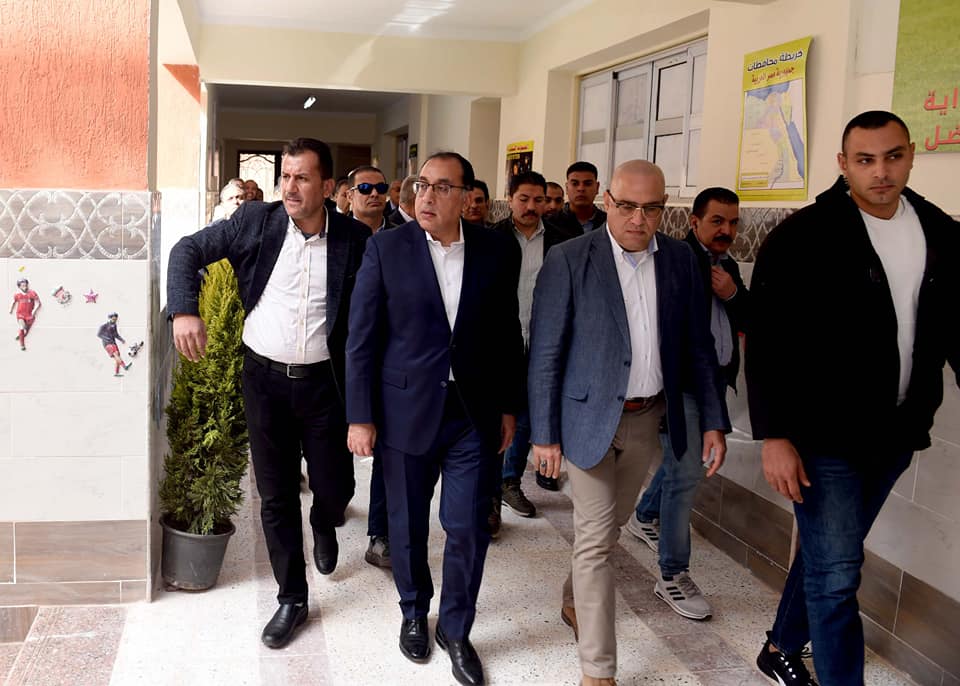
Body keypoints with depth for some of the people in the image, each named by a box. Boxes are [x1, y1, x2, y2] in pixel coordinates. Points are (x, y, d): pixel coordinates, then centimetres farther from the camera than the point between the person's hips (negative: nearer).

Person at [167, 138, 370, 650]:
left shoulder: (354, 239, -8)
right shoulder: (255, 221, -5)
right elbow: (188, 251, 3)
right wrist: (184, 310, -12)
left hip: (323, 380, -1)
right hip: (264, 377, 1)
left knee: (335, 487, 7)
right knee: (275, 495, 9)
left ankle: (324, 525, 45)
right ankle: (292, 597, 26)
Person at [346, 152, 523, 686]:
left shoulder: (498, 252, -1)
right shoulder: (387, 247, -5)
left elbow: (508, 335, 6)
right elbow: (362, 338, -4)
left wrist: (509, 406, 7)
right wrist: (361, 417, -6)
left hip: (475, 414, 1)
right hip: (406, 410, 0)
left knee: (469, 528, 4)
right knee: (408, 525, 14)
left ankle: (456, 628, 27)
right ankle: (414, 614, 39)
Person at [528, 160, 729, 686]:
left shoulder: (680, 259, 2)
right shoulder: (568, 261, -11)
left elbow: (698, 345, 6)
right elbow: (545, 354, -9)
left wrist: (714, 420, 2)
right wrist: (545, 434, -10)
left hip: (649, 419, 4)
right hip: (590, 418, -4)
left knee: (610, 527, 20)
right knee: (596, 540, 0)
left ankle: (575, 602, 45)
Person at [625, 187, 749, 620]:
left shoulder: (727, 266, 13)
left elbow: (748, 321, 9)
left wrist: (732, 294, -9)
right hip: (681, 383, -9)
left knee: (682, 462, 22)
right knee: (686, 473, -8)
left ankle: (645, 518, 48)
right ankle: (673, 576, 2)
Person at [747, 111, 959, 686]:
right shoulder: (803, 238, -13)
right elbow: (768, 346, -13)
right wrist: (774, 437, -17)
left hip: (896, 437, 5)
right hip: (824, 437, -5)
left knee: (827, 555, 19)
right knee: (836, 574, -1)